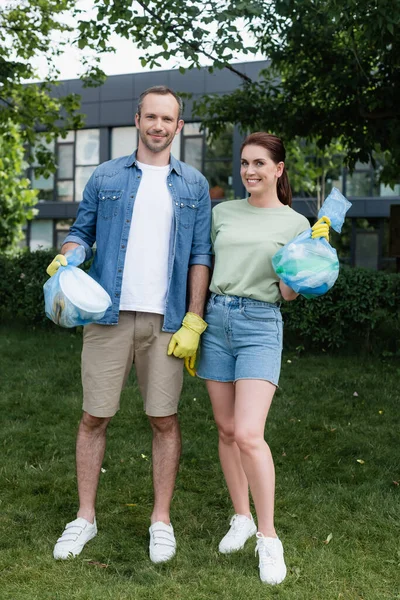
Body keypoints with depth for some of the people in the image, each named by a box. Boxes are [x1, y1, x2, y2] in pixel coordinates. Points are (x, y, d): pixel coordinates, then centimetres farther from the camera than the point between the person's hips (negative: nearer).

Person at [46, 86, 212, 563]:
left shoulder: (194, 185, 10)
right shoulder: (105, 178, 10)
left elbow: (200, 255, 6)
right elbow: (82, 232, 13)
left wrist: (194, 321, -1)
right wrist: (66, 257, -11)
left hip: (166, 321, 0)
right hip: (109, 314, 0)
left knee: (164, 419, 4)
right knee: (94, 416, 4)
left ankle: (161, 519, 18)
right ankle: (85, 516, 19)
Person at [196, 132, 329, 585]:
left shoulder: (295, 224, 2)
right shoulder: (222, 212, 11)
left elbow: (288, 293, -1)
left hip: (259, 326, -4)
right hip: (215, 319, 4)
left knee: (249, 434, -14)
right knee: (227, 430, 9)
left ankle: (268, 537, 1)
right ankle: (241, 518, 25)